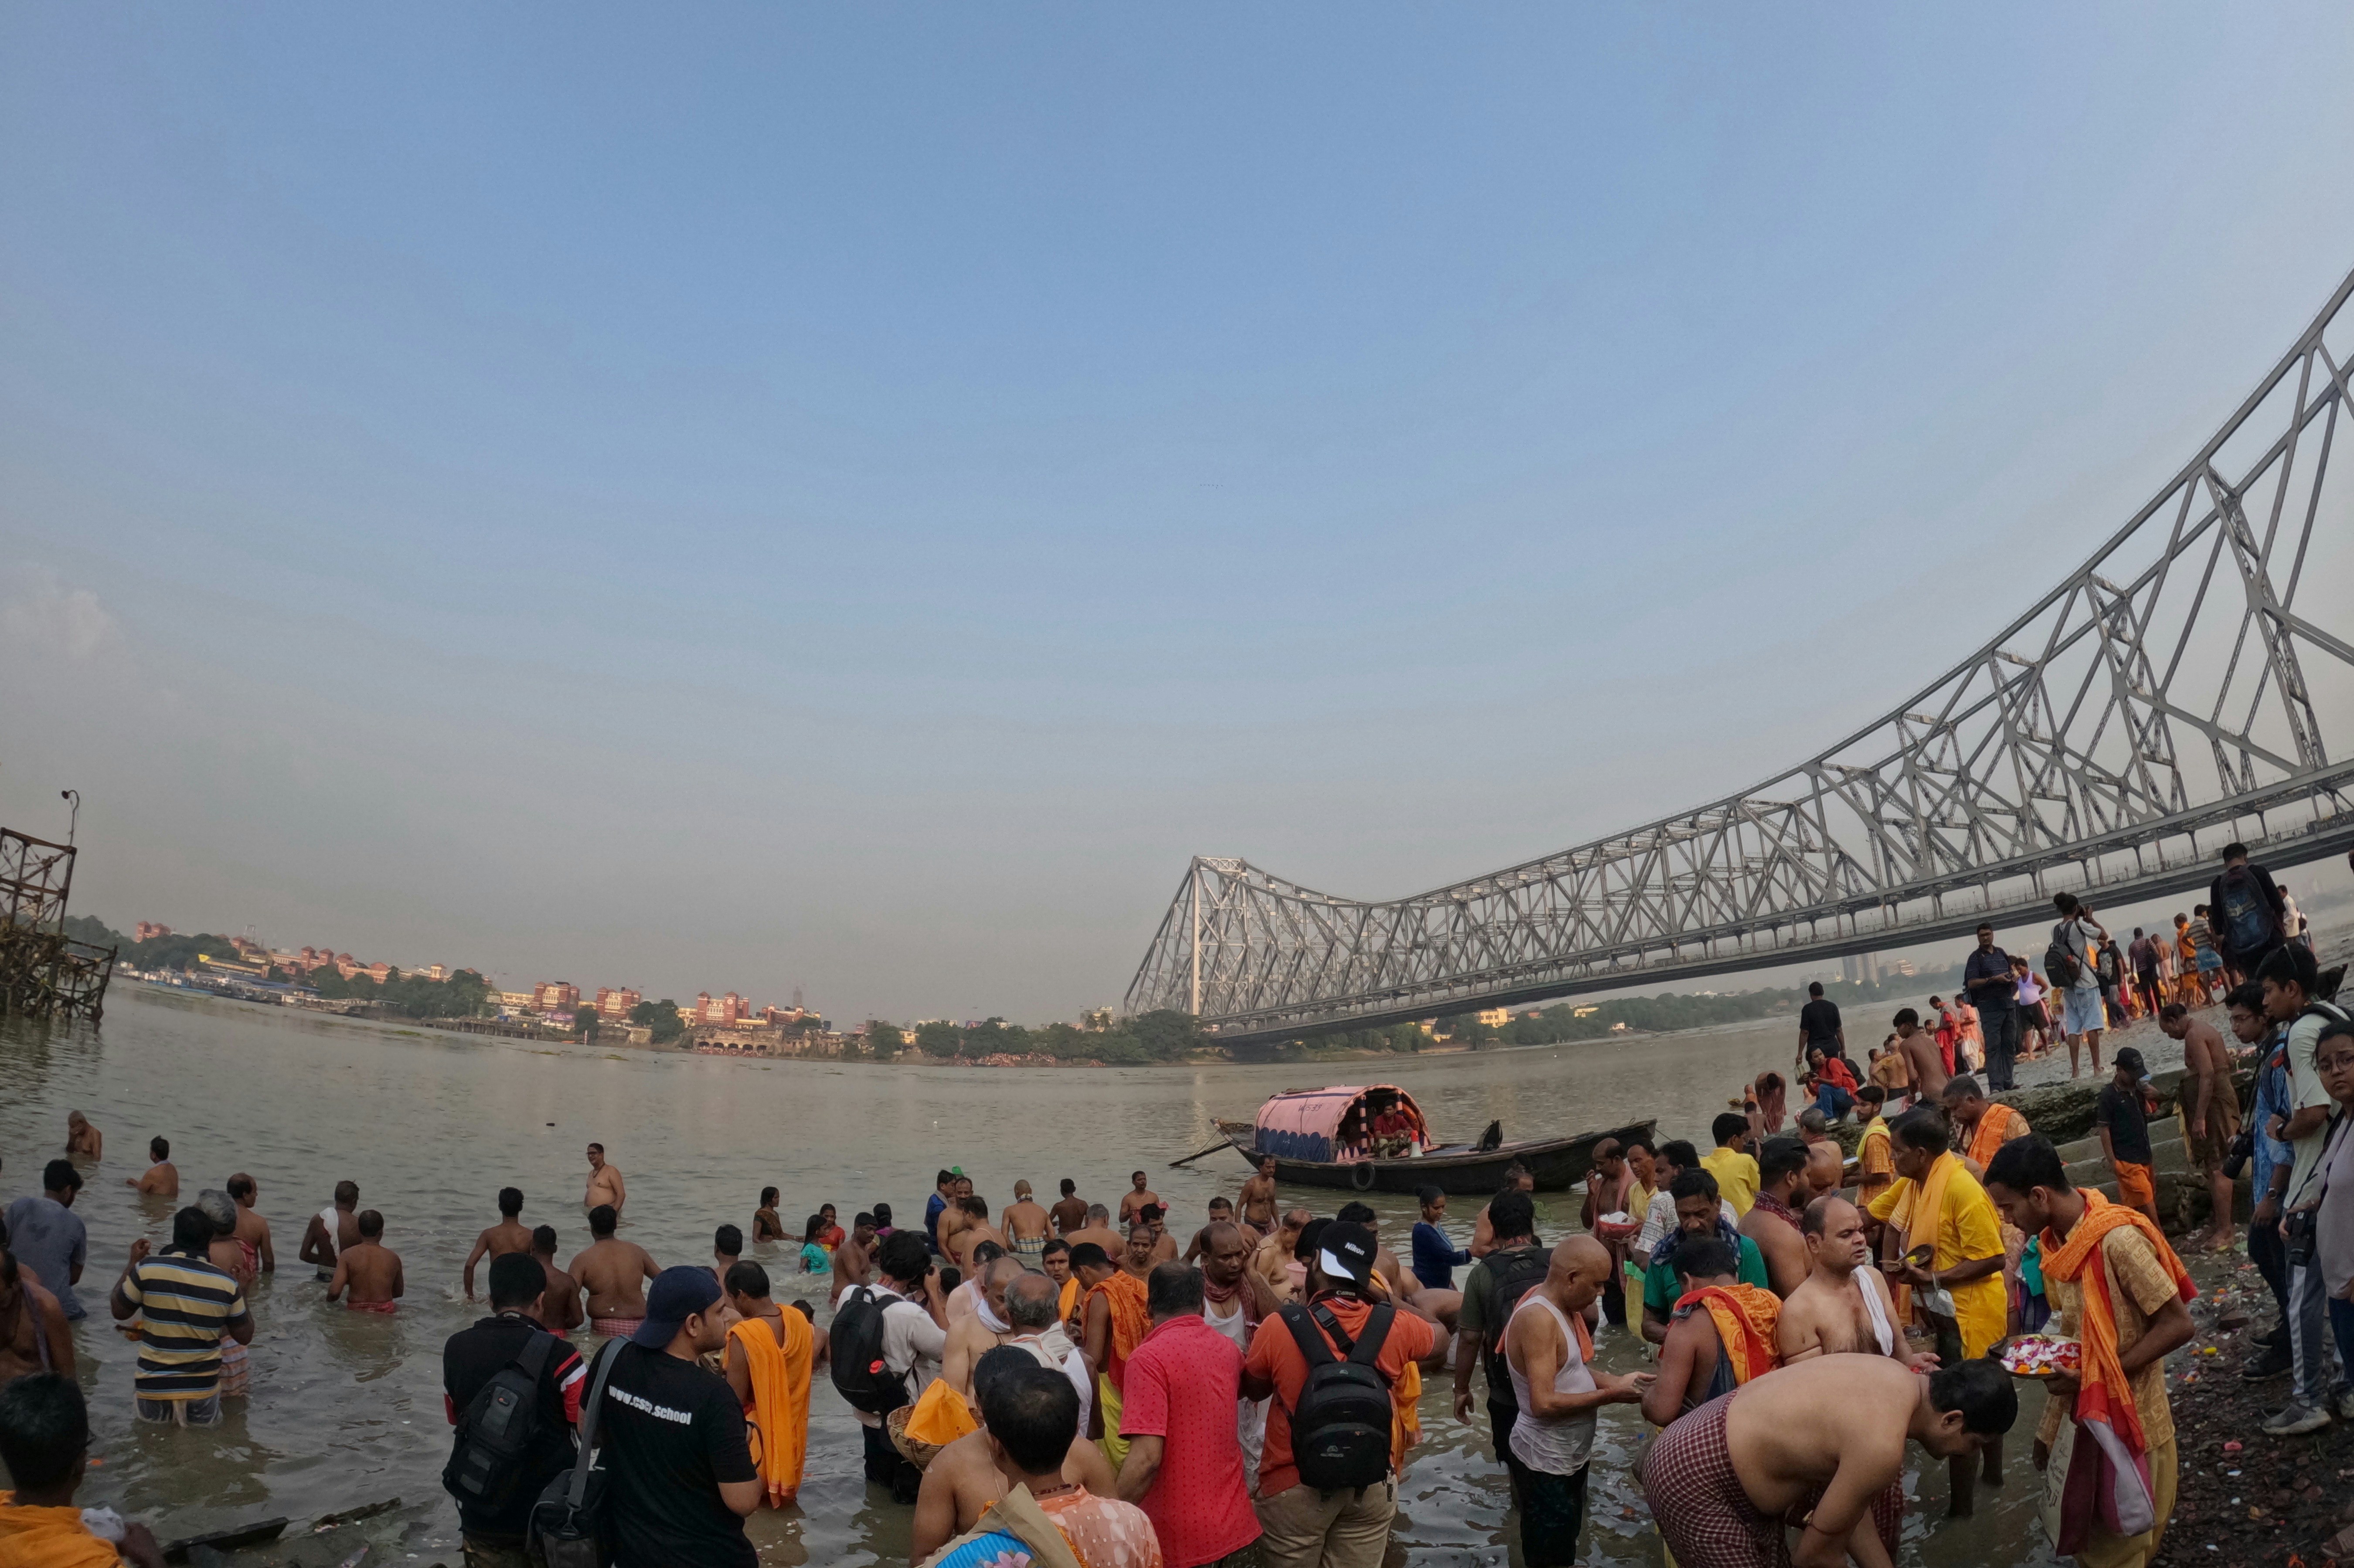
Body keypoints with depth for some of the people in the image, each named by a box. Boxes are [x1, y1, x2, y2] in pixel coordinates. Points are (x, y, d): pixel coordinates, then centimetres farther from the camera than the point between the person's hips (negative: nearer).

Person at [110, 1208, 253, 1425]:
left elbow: (119, 1312, 8)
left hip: (153, 1389, 0)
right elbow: (245, 1337, 4)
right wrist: (242, 1295, 18)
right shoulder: (226, 1283, -7)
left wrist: (133, 1263, 17)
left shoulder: (147, 1269, -10)